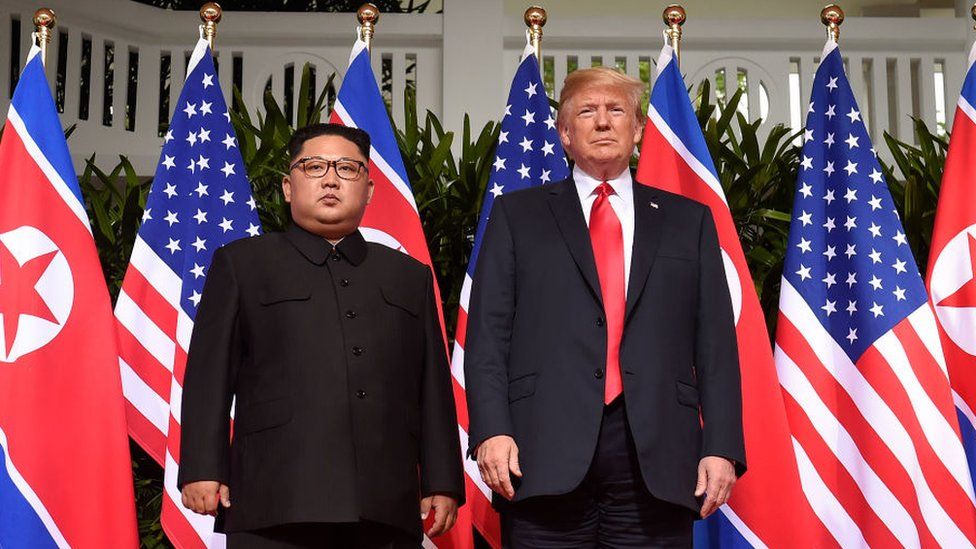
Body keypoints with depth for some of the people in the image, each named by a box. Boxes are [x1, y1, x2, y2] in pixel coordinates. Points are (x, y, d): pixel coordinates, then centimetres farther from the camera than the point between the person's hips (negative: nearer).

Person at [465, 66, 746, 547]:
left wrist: (722, 447, -1)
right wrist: (491, 431, -8)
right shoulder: (517, 215, 13)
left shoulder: (689, 220, 16)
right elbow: (487, 334, 5)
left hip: (657, 457, 1)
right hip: (545, 456, -1)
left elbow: (715, 343, 9)